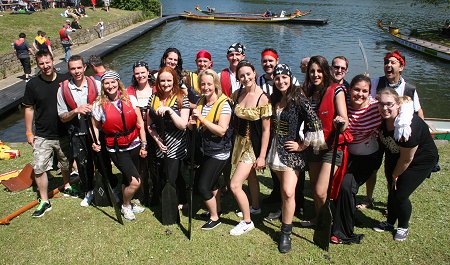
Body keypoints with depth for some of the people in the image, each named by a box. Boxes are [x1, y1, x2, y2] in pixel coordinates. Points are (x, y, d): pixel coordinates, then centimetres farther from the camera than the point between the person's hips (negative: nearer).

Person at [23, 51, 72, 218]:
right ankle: (44, 202, 9)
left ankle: (66, 186, 46)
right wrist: (29, 132, -1)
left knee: (66, 164, 19)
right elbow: (29, 109, 0)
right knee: (39, 168, -5)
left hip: (64, 133, 1)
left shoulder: (65, 80, -5)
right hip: (42, 136, -1)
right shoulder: (33, 84, -7)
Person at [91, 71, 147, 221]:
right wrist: (95, 143, -12)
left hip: (134, 146, 3)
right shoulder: (99, 105, -5)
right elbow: (95, 126, 6)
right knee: (135, 181, -12)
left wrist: (144, 144, -2)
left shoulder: (130, 99, -3)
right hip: (116, 150, -3)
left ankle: (128, 203, 44)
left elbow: (140, 123, -1)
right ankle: (125, 206, 17)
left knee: (127, 179, 16)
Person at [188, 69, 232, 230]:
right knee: (213, 183, 21)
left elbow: (222, 130, -26)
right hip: (206, 150, 7)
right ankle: (217, 210, 42)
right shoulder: (201, 102, 3)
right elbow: (199, 126, 16)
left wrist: (202, 118, -27)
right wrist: (193, 123, -7)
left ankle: (214, 217, 19)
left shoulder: (223, 104, -18)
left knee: (203, 186, -3)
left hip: (219, 153, -7)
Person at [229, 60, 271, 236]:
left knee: (235, 185, -8)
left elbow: (266, 130, -17)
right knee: (250, 177, 24)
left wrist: (262, 156, -16)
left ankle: (247, 221, 12)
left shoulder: (262, 98, -19)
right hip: (240, 142, 6)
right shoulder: (237, 94, -1)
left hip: (254, 145, -6)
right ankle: (255, 207, 47)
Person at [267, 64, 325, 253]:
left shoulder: (298, 99, -14)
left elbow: (315, 123, -19)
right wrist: (270, 147, 14)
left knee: (288, 192, -10)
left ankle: (286, 233, 4)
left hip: (292, 152, -6)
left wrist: (303, 145, -12)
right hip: (276, 150, 6)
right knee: (284, 189, 17)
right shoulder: (274, 99, 7)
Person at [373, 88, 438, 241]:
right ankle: (390, 223, 33)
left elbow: (406, 159, -23)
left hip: (420, 161, -6)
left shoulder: (409, 126, -36)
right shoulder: (382, 119, -18)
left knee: (400, 195, -5)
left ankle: (403, 227, 21)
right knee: (392, 191, 12)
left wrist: (395, 175, -8)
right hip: (394, 157, 6)